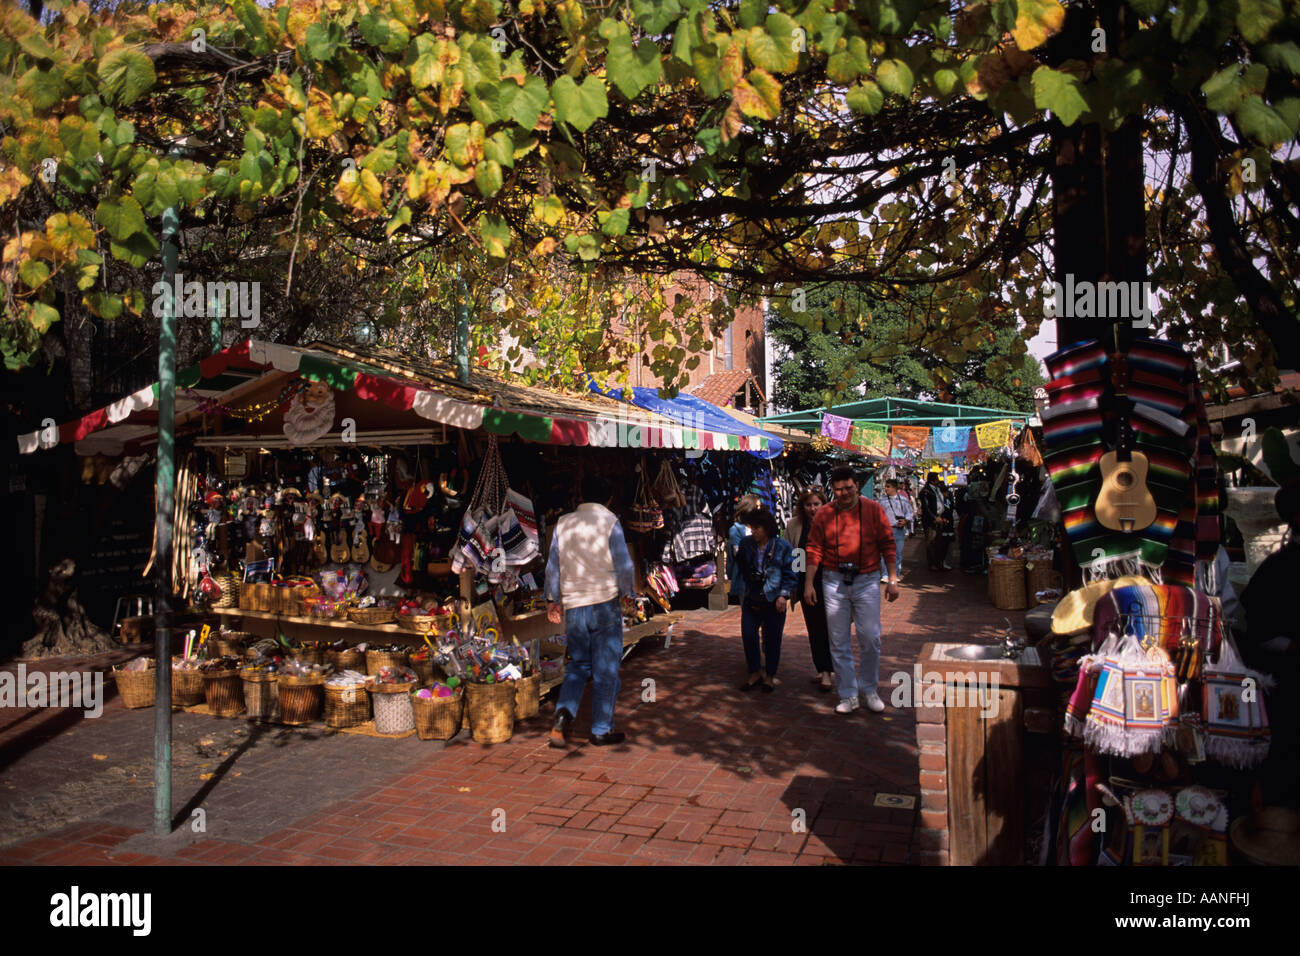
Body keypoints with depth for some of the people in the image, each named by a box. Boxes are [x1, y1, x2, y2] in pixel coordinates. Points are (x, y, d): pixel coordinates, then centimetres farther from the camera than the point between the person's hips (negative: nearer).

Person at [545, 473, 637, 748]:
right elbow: (624, 566, -7)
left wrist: (553, 600, 19)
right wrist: (628, 594, 9)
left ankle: (564, 712, -6)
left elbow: (553, 565, 10)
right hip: (605, 603, -4)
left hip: (572, 605, 4)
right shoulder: (610, 522, -6)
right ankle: (601, 730, 12)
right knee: (606, 669, 6)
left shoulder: (563, 523, 6)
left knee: (578, 664, 16)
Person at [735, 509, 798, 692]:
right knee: (748, 635, -2)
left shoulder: (783, 546, -5)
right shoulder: (746, 544, 8)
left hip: (774, 602, -3)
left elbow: (790, 574, -4)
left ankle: (769, 676, 21)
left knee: (772, 639, 6)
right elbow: (741, 567, 24)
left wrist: (783, 595, -14)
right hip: (751, 600, 3)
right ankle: (755, 672, 14)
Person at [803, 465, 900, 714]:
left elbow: (887, 545, 2)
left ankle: (870, 690, 19)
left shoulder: (873, 510, 1)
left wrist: (892, 579, -2)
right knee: (839, 642, 4)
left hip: (867, 580, -1)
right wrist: (808, 583, 0)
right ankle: (848, 696, 14)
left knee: (870, 638, -1)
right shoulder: (824, 515, 3)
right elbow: (814, 550, 5)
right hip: (834, 582, 1)